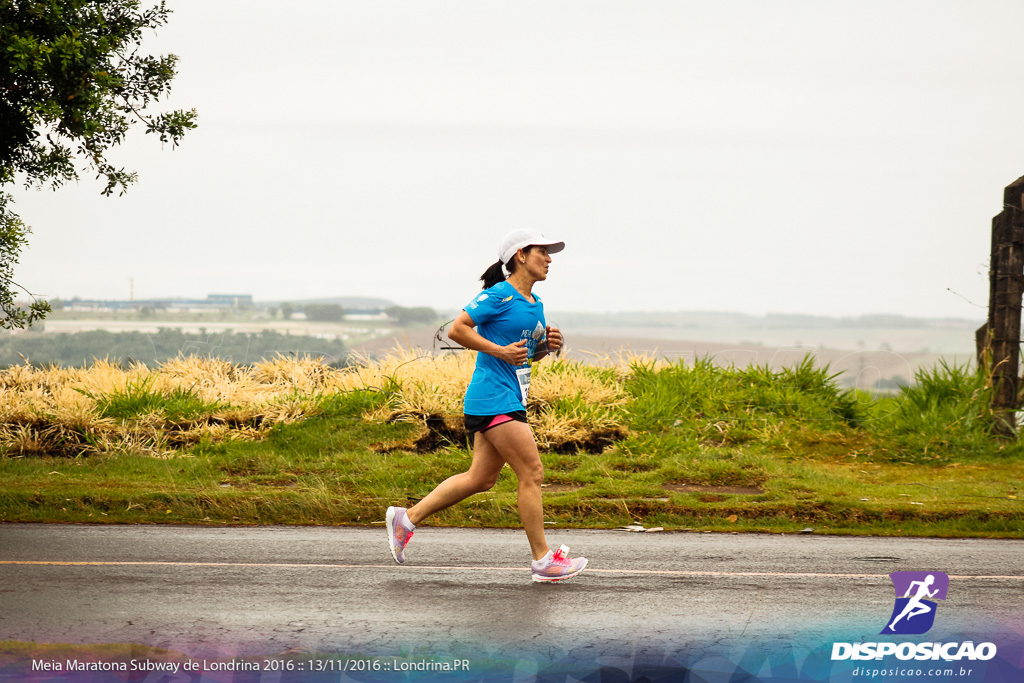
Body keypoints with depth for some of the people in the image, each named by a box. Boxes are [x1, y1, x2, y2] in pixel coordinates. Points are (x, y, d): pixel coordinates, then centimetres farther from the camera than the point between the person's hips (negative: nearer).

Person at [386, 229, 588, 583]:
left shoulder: (535, 304, 16)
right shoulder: (499, 296, -11)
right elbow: (456, 330, -13)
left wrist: (548, 344, 4)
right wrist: (499, 350, -19)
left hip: (509, 400, 10)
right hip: (494, 398, -10)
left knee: (481, 478, 10)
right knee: (532, 472, -9)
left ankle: (407, 518, 18)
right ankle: (543, 560, -3)